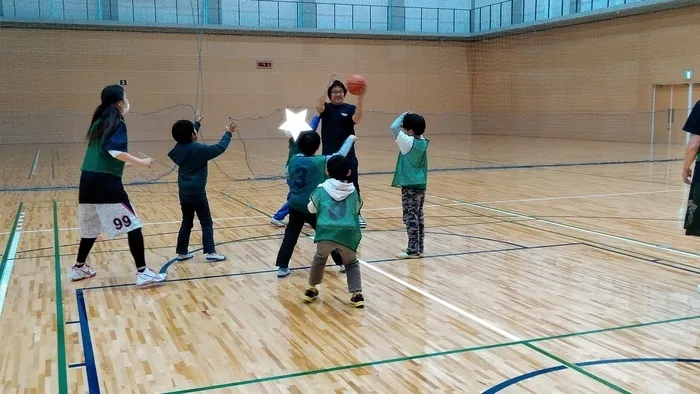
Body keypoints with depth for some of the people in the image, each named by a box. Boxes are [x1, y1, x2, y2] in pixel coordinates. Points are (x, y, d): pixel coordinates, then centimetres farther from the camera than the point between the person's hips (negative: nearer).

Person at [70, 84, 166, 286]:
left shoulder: (99, 121, 18)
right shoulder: (117, 123, -6)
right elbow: (115, 151, -20)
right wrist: (141, 162, -13)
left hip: (88, 180, 9)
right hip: (106, 182, -9)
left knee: (91, 227, 22)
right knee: (133, 225, -4)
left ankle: (79, 268, 32)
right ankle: (142, 272, -5)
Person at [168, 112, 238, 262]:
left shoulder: (179, 148, 3)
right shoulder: (198, 149, -18)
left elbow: (189, 138, 23)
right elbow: (219, 148, -17)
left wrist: (197, 123, 35)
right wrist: (228, 133, -6)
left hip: (184, 193, 7)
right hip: (197, 193, -7)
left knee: (187, 223, 16)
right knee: (206, 223, 2)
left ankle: (182, 252, 18)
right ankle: (210, 252, 1)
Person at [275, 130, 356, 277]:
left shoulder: (293, 159, -1)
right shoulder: (319, 161, -15)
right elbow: (340, 155, -9)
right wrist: (350, 139, 4)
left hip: (295, 205, 3)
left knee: (290, 236, 10)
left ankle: (283, 267, 7)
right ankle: (343, 262, 21)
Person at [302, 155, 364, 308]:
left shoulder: (321, 189, 10)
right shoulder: (353, 192, 13)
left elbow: (311, 209, 25)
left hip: (326, 233, 0)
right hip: (348, 234, 0)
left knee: (319, 259, 28)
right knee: (351, 263, 22)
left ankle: (311, 290, 36)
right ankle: (357, 294, 9)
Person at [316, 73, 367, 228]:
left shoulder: (350, 109, 1)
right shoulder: (326, 108, 3)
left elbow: (357, 119, -21)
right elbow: (318, 106, -22)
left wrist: (360, 99, -35)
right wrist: (327, 87, -30)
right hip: (329, 154, 0)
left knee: (353, 185, 2)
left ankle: (357, 214, 14)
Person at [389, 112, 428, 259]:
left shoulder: (408, 142, -15)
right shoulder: (423, 142, 6)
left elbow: (393, 127, -18)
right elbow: (419, 133, 25)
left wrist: (402, 116, -3)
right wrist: (406, 120, 10)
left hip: (410, 186, -8)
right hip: (421, 185, 8)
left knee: (410, 218, -4)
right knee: (418, 217, 12)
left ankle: (413, 250, -2)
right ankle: (419, 248, 17)